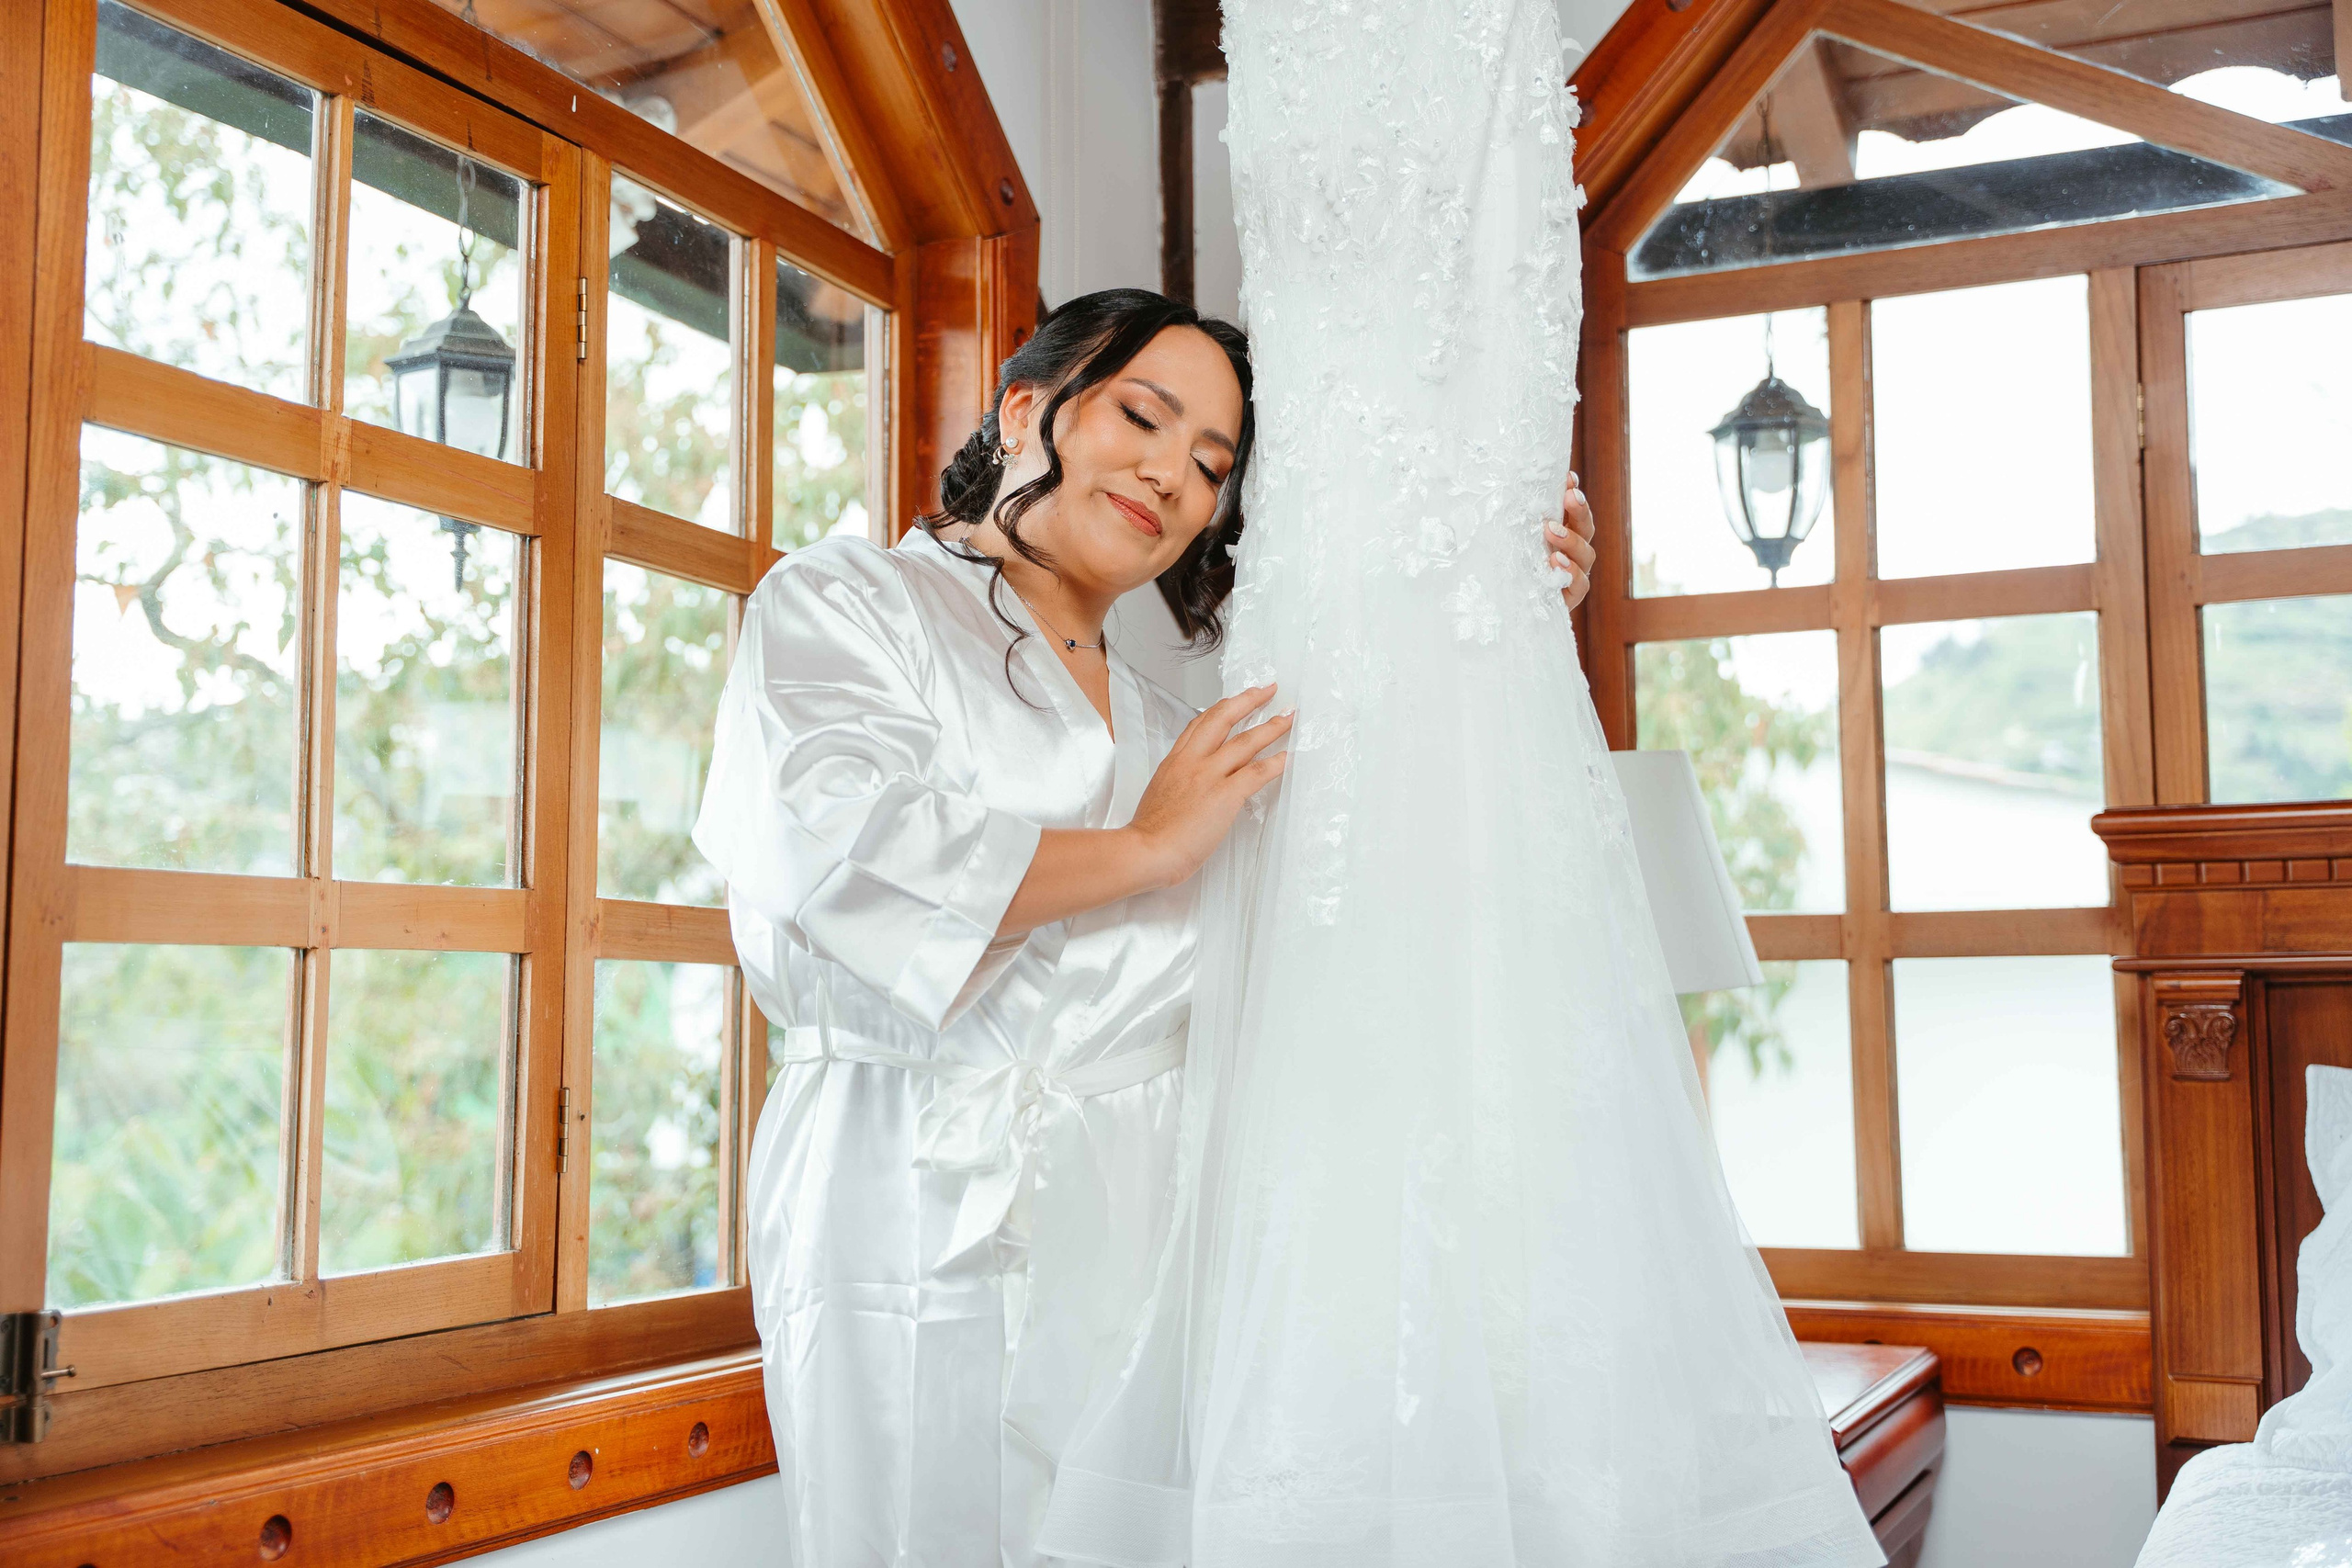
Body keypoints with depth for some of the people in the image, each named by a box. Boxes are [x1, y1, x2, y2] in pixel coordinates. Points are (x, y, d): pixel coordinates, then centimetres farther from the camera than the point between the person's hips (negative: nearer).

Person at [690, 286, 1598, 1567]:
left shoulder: (1169, 726, 23)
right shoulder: (839, 600, 6)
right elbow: (839, 847, -14)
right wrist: (1146, 849, -7)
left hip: (1150, 1224, 6)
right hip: (932, 1215, -5)